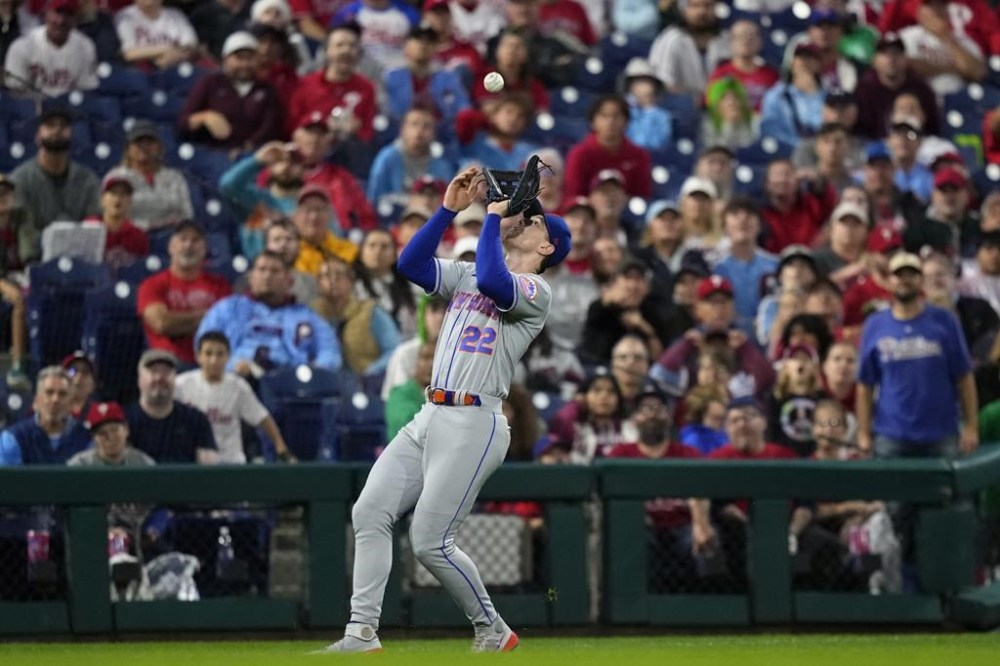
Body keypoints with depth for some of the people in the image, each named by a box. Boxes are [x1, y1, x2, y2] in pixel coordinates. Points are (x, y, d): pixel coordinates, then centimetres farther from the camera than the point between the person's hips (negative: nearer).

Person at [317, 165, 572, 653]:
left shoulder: (535, 291, -4)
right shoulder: (466, 274, 20)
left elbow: (492, 281, -23)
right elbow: (411, 263, 10)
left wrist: (493, 216, -12)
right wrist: (449, 208, 4)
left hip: (473, 425, -8)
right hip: (429, 417, 8)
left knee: (430, 541, -11)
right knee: (369, 514, -5)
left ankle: (492, 631, 7)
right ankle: (362, 634, -5)